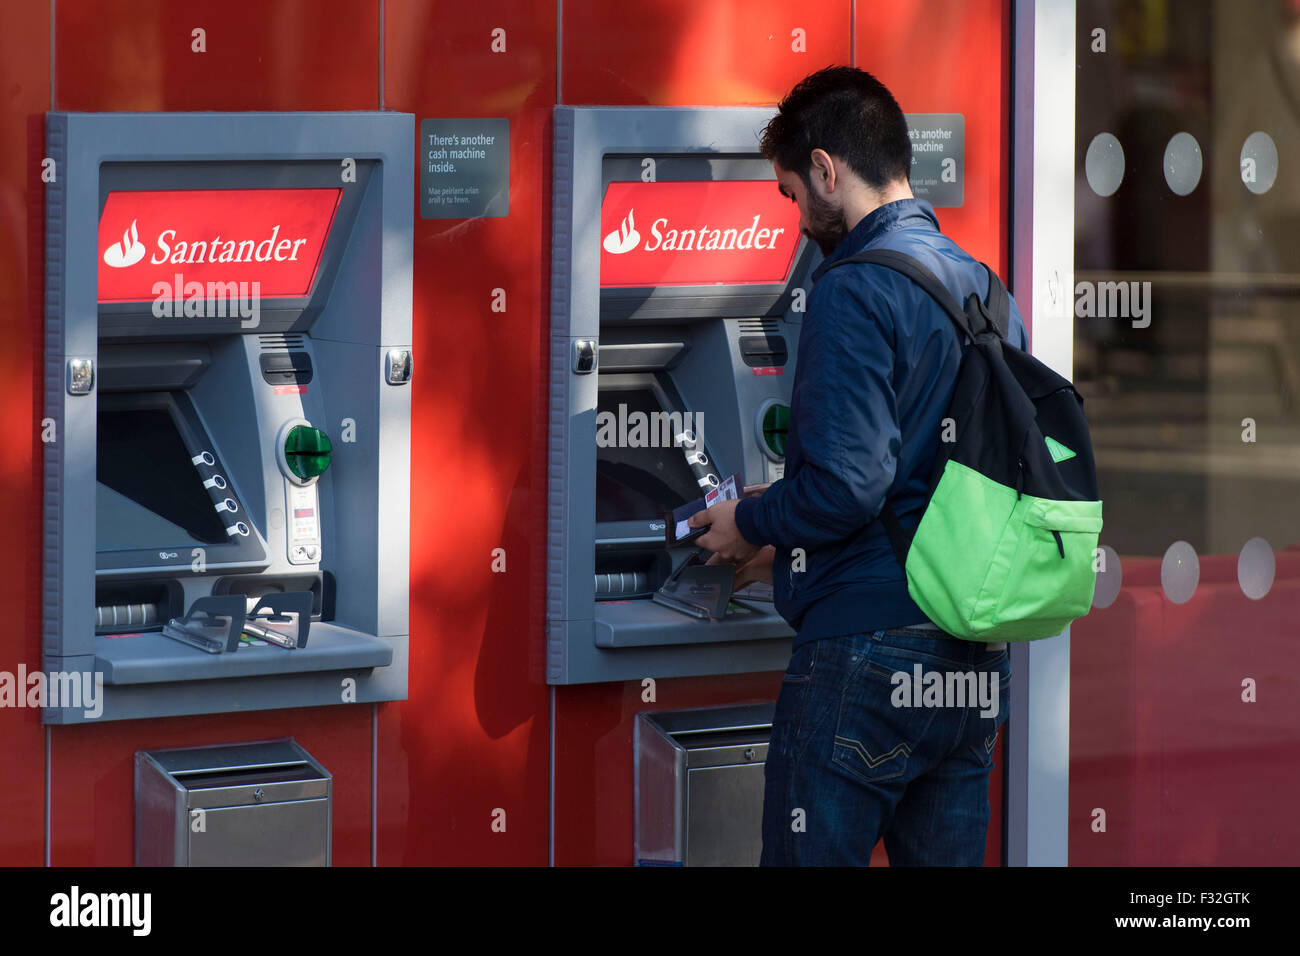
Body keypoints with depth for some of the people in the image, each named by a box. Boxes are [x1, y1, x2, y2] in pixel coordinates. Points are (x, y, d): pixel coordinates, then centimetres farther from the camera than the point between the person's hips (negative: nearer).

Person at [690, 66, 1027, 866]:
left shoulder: (855, 290, -13)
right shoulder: (988, 291, 13)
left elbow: (846, 484, -21)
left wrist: (749, 525, -1)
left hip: (867, 649, -8)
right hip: (975, 662, 8)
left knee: (811, 858, 0)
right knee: (945, 858, 12)